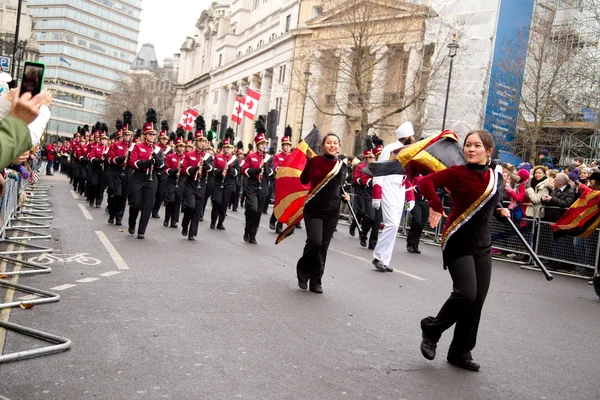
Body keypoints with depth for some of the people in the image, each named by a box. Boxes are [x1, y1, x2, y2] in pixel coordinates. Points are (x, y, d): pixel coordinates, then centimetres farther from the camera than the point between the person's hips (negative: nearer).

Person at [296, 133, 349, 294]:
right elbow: (304, 180, -8)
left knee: (323, 246, 6)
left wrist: (344, 196, 3)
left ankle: (315, 281, 18)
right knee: (315, 241, -16)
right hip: (314, 209, -3)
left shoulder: (343, 166, 6)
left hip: (332, 211, 4)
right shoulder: (315, 160, -4)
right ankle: (303, 271, 11)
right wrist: (309, 160, -12)